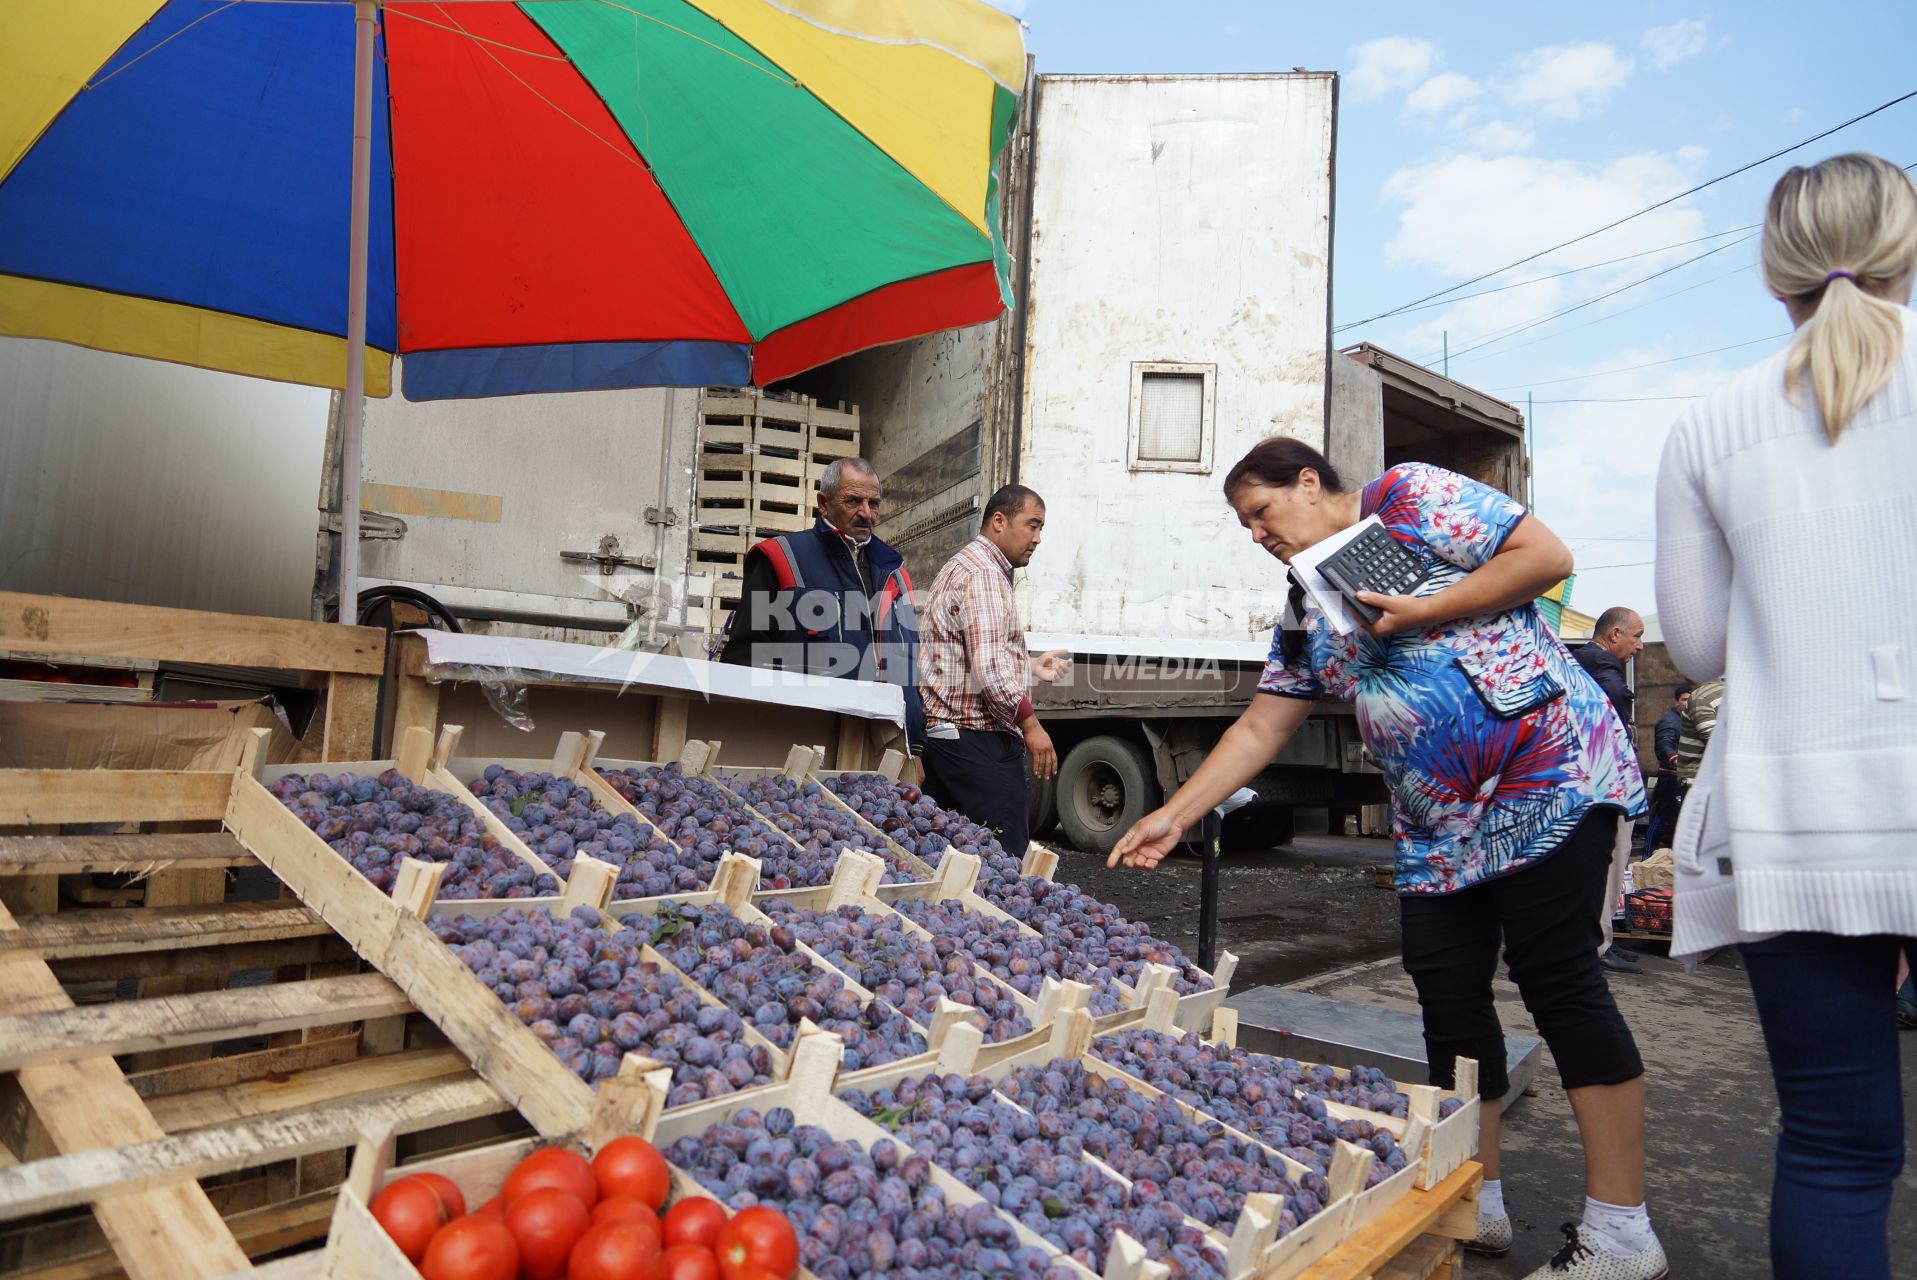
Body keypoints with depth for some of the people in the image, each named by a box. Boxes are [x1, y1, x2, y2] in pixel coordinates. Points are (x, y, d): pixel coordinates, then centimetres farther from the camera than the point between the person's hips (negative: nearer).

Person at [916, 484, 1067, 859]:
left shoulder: (962, 567, 22)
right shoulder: (983, 573, -12)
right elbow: (988, 666, -22)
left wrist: (1030, 668, 28)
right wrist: (1030, 723, -17)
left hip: (945, 735, 11)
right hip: (979, 741, -11)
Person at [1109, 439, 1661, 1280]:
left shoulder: (1410, 498, -3)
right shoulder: (1306, 616, 15)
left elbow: (1547, 555, -9)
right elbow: (1259, 728, 13)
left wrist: (1423, 611, -15)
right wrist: (1174, 816, 7)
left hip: (1548, 780, -7)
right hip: (1437, 826, 7)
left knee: (1557, 978, -7)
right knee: (1446, 991, 5)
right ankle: (1475, 1201, 20)